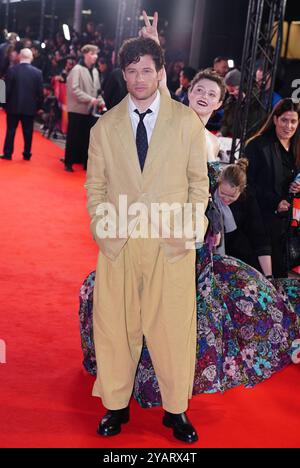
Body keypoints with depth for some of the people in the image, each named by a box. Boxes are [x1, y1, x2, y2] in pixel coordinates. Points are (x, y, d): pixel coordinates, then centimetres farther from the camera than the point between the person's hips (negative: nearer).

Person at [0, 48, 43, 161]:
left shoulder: (12, 70, -8)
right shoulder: (37, 72, -5)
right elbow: (40, 92, -2)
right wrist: (38, 106, 9)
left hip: (13, 106, 0)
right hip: (30, 107, 1)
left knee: (10, 130, 8)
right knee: (28, 131, 9)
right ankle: (27, 154, 13)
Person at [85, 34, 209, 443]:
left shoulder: (187, 121, 3)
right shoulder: (105, 126, 7)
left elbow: (199, 182, 5)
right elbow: (95, 185, 11)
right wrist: (103, 228, -1)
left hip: (172, 245, -1)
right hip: (118, 244, 2)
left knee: (173, 328, 4)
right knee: (115, 326, 7)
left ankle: (176, 409, 22)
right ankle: (116, 405, 25)